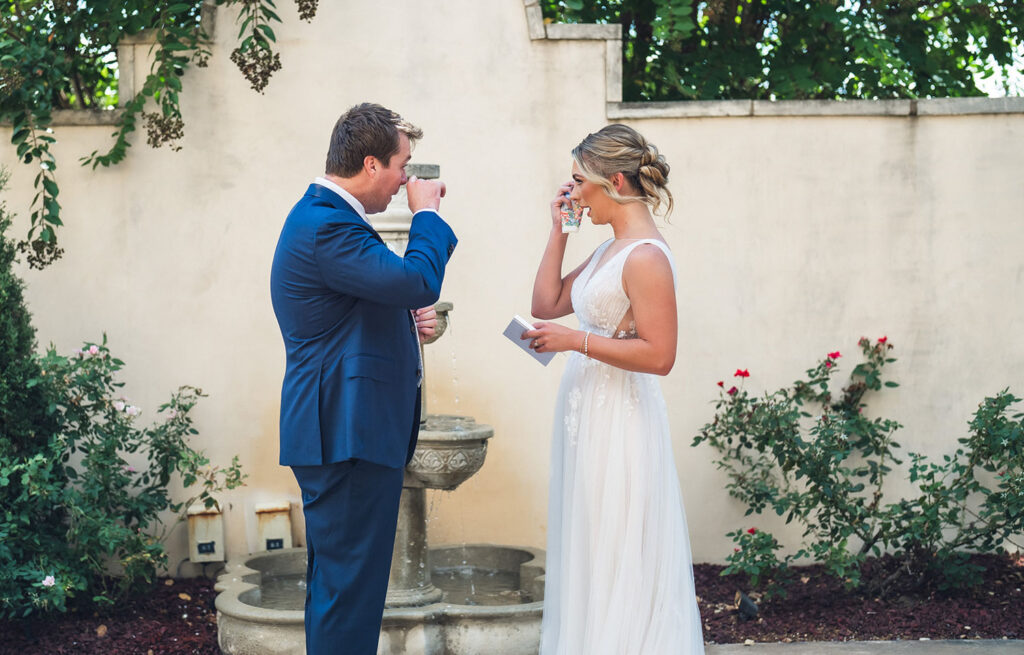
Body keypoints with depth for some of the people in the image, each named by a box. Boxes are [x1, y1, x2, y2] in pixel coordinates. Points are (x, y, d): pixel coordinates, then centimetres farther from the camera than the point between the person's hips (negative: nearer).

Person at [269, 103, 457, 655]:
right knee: (349, 583, -6)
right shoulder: (326, 226, -19)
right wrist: (427, 212, -10)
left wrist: (406, 323, 7)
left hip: (343, 432, 11)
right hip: (347, 431, -11)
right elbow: (416, 280, -26)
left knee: (339, 582, 18)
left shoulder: (323, 216, 16)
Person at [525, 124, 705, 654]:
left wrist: (574, 341, -20)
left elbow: (658, 355, -22)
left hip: (618, 421, -10)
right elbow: (547, 304, 15)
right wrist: (558, 231, 10)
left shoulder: (646, 257, -17)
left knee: (616, 560, -2)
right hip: (586, 412, 10)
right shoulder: (610, 250, 12)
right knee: (588, 556, 16)